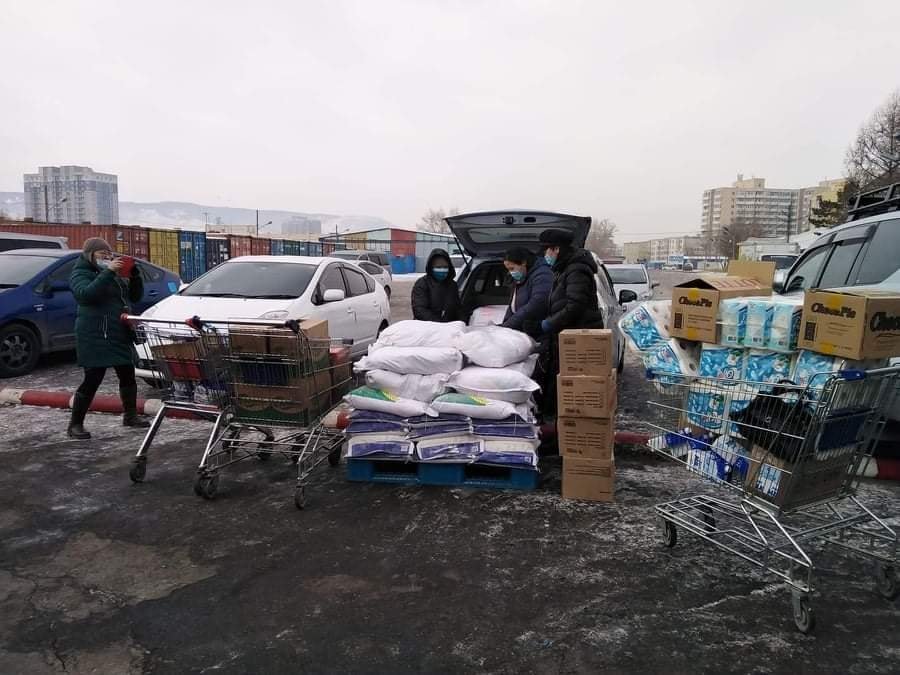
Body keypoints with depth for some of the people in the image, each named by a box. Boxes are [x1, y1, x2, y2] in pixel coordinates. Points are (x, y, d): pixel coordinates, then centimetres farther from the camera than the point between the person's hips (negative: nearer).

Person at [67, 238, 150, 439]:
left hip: (121, 336, 7)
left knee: (128, 375, 13)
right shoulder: (80, 274, -4)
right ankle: (75, 424, 5)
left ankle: (130, 415, 28)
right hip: (96, 337, -7)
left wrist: (134, 274, -2)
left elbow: (135, 295, 14)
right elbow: (86, 294, -25)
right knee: (92, 380, -7)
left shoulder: (115, 275, 18)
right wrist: (107, 272, -29)